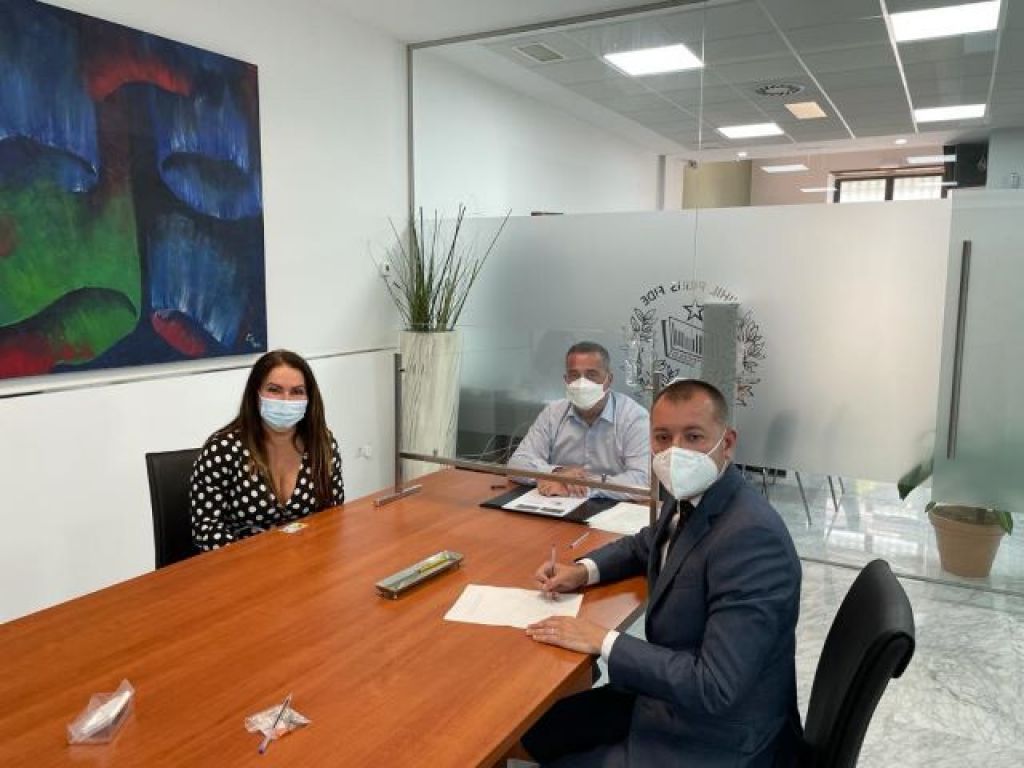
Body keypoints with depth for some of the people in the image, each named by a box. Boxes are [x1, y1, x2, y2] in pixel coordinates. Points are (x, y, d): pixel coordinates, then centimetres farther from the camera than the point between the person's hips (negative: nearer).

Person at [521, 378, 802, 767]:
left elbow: (716, 688, -31)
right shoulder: (689, 499, -3)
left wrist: (604, 641, -24)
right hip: (675, 697, 8)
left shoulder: (751, 536, -30)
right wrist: (584, 570, 2)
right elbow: (646, 545, 20)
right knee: (537, 727, 13)